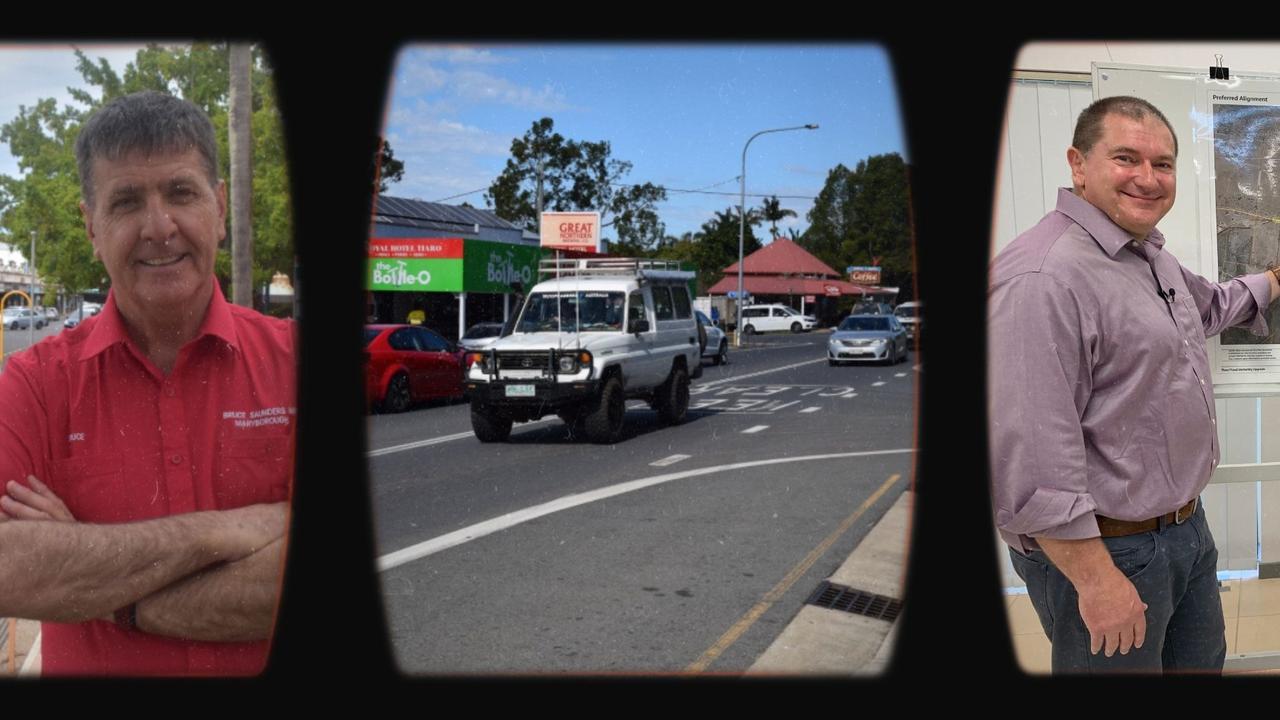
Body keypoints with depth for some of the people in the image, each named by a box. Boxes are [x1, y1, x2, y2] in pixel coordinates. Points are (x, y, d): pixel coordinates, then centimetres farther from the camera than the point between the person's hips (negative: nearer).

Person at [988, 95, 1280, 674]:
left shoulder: (1152, 254, 8)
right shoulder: (1042, 278, -27)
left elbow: (1206, 306, 33)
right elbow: (1030, 459, -32)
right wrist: (1096, 580, -28)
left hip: (1186, 525, 10)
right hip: (1104, 550, -10)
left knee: (1202, 663, 25)